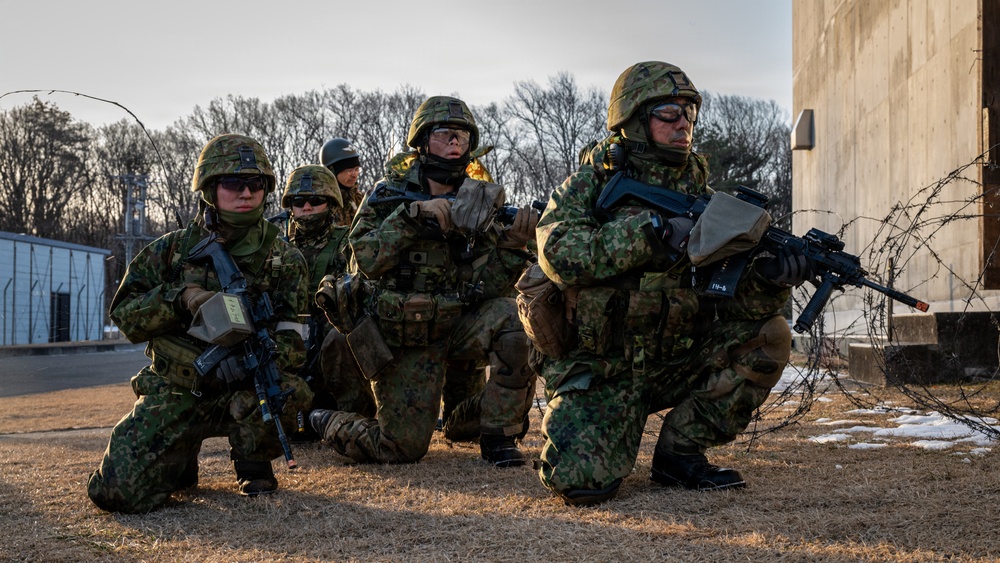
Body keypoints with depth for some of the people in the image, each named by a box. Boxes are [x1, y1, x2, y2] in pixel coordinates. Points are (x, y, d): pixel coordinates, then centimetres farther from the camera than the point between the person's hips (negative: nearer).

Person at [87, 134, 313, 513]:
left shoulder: (284, 261, 0)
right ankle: (182, 462, 17)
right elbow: (124, 315, 2)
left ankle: (253, 465, -2)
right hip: (173, 393, 1)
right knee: (119, 492, -19)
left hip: (240, 390, 0)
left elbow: (292, 341, -8)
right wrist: (180, 298, -17)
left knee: (287, 390, -36)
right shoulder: (171, 250, 3)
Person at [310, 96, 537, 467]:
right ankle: (331, 424, 26)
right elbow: (366, 259, -20)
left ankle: (498, 436, -13)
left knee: (509, 319, -27)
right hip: (404, 342, -3)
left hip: (458, 324, 3)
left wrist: (513, 244, -22)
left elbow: (487, 286, -5)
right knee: (404, 447, -7)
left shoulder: (476, 202, 3)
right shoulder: (390, 194, -4)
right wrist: (412, 215, -28)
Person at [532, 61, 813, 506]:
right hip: (599, 369, -4)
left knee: (769, 337, -15)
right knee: (581, 481, -25)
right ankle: (576, 432, 14)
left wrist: (769, 278, -24)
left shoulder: (699, 194, 6)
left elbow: (732, 299, 0)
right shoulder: (592, 182, -5)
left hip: (672, 362, 4)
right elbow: (559, 251, -25)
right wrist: (651, 231, -32)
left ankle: (679, 453, -2)